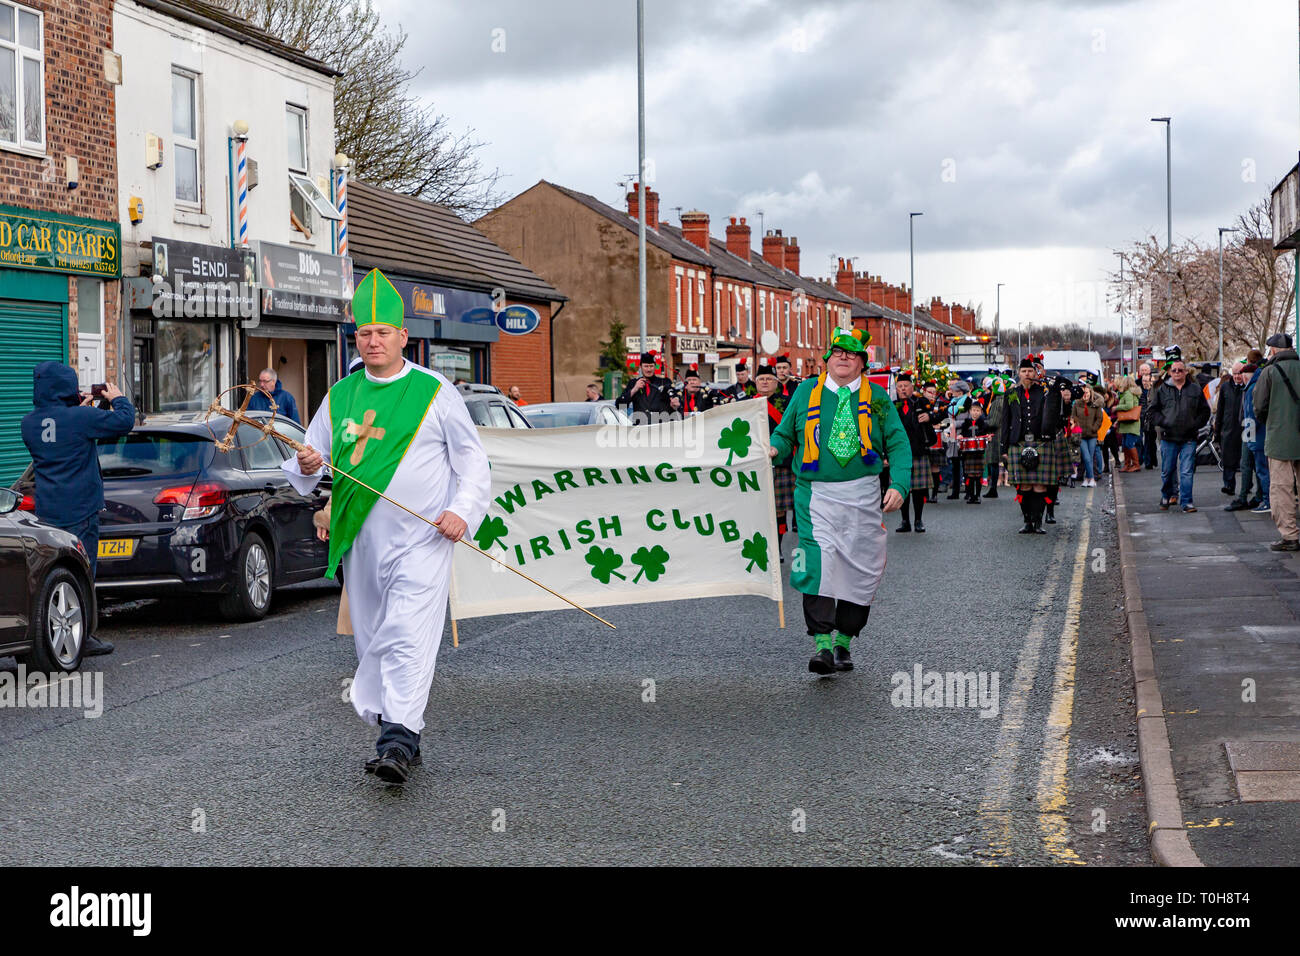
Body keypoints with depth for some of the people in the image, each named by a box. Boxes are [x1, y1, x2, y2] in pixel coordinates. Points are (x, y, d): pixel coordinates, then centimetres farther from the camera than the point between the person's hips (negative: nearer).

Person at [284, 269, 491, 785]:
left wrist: (463, 510, -11)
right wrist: (306, 467, -8)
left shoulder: (435, 392, 1)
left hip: (422, 542, -5)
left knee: (408, 638, -16)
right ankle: (398, 736, 21)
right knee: (372, 641, 9)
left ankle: (398, 743, -22)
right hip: (362, 543, 5)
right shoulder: (339, 397, 12)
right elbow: (308, 469, 16)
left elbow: (473, 461, 5)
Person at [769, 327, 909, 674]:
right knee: (817, 562, -15)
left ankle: (843, 643, 17)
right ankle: (822, 645, -17)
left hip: (862, 495, 1)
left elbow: (898, 444, 7)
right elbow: (784, 432, 15)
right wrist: (775, 449, -8)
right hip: (816, 493, -1)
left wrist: (899, 484, -7)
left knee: (859, 568, 4)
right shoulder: (806, 391, 9)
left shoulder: (877, 398, 8)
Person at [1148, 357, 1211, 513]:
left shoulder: (1195, 390, 7)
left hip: (1189, 438, -1)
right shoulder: (1162, 390, 6)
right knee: (1167, 471, 9)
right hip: (1168, 437, 1)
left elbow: (1205, 411, 11)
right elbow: (1153, 410, 9)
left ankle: (1186, 502, -3)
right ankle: (1166, 496, 29)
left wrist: (1195, 424, -3)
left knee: (1187, 472, -5)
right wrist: (1163, 422, -7)